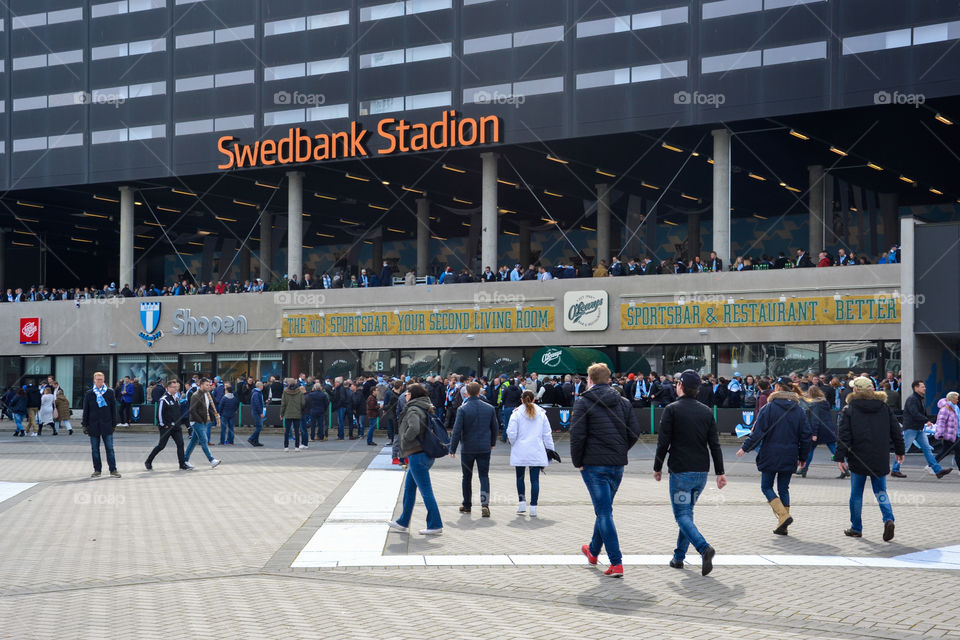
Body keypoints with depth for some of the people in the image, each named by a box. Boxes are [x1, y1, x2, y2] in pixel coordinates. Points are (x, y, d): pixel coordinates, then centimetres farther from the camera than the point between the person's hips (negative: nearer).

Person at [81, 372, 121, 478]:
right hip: (93, 425, 1)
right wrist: (85, 425, 2)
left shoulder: (110, 392, 3)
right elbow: (85, 410, 7)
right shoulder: (89, 393, 5)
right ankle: (97, 470, 14)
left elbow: (113, 409, 5)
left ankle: (113, 469, 4)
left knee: (109, 448, 0)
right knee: (95, 449, 6)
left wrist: (113, 423, 1)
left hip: (106, 425, -1)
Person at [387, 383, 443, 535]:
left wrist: (404, 439, -15)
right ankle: (403, 523, 25)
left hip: (417, 455, -10)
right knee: (409, 488, 17)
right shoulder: (425, 409, 13)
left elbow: (414, 428, -31)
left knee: (426, 491, -5)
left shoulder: (413, 410, -15)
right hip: (426, 453, 10)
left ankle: (435, 525, -1)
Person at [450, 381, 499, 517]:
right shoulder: (489, 408, 1)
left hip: (467, 448, -2)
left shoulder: (463, 409, -11)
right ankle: (485, 504, -13)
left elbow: (457, 430, -12)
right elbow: (495, 427, 10)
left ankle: (466, 505, 20)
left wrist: (452, 449, -5)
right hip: (484, 448, 2)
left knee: (467, 477, 12)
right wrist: (492, 443, 26)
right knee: (484, 476, 4)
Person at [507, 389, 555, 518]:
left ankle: (521, 502, 10)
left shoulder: (516, 413, -4)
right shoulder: (541, 413, 5)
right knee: (535, 479, 2)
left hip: (520, 451, -1)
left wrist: (513, 444, 11)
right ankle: (533, 507, -1)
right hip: (537, 452, 1)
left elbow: (511, 433, -8)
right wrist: (551, 449, 13)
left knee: (520, 477, 15)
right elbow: (547, 433, 6)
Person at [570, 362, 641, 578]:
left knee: (604, 512, -5)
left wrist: (577, 461, -1)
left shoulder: (583, 402, -5)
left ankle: (616, 563, -12)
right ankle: (593, 551, 38)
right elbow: (635, 432, 4)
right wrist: (620, 451, 14)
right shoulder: (624, 402, 9)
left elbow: (577, 435, -12)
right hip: (617, 464, 5)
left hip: (594, 465, -5)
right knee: (604, 509, 21)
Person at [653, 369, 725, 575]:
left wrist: (657, 468, 2)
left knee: (682, 514, -3)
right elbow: (715, 444, 5)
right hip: (702, 472, 6)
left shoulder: (672, 410, -7)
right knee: (687, 511, 17)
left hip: (680, 471, -5)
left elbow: (663, 442, -8)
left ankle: (704, 548, -25)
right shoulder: (707, 411, 8)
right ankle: (679, 557, 20)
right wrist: (720, 472, 7)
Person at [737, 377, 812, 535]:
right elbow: (806, 435, 8)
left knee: (766, 487, 7)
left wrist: (745, 448, 0)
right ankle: (782, 526, 10)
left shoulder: (768, 408, -8)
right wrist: (803, 457, 18)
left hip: (770, 456, -4)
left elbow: (758, 432, -11)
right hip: (789, 457, 4)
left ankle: (783, 515, -13)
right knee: (783, 488, 13)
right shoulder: (799, 410, 5)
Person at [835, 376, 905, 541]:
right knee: (881, 491, 12)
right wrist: (899, 451, 22)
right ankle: (888, 519, -11)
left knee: (856, 494, 8)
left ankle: (856, 528, 15)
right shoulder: (884, 407, 6)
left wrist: (840, 457, -8)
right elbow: (896, 431, 10)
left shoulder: (849, 409, -6)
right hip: (880, 459, 3)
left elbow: (843, 436, -10)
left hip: (858, 459, -3)